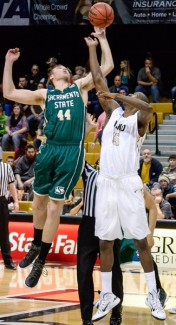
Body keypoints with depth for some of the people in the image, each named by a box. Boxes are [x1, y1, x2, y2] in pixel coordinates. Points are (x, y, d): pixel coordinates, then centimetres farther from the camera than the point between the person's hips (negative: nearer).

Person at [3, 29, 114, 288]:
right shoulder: (44, 95, 15)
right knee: (39, 200, 12)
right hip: (49, 149, 2)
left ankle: (40, 262, 4)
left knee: (54, 207, -3)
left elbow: (108, 67, 13)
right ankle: (36, 246, 36)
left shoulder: (80, 87, 14)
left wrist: (102, 40, 11)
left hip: (72, 152, -2)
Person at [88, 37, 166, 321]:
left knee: (141, 241, -1)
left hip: (128, 185, -5)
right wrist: (93, 47, 11)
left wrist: (117, 95, -26)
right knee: (105, 242, 7)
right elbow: (98, 81, 13)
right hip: (105, 184, 5)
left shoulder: (139, 119, 1)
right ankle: (107, 296, 15)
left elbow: (147, 107, -24)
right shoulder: (113, 112, 15)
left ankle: (153, 295, 5)